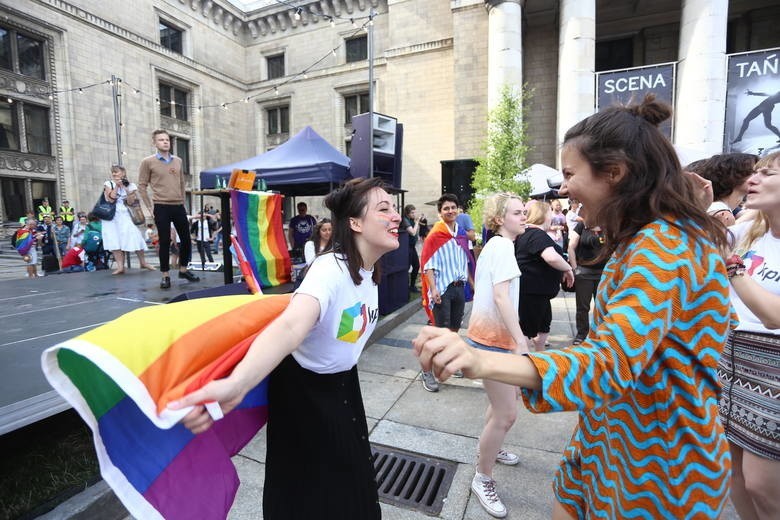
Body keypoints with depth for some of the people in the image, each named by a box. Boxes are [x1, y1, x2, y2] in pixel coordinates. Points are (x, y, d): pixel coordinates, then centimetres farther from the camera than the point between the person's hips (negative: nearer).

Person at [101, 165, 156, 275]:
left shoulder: (129, 185, 6)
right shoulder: (108, 184, 2)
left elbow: (130, 202, 2)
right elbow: (110, 199, -11)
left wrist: (128, 190, -10)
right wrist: (116, 186, -10)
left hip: (124, 215, 1)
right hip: (111, 216, -1)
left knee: (135, 237, -10)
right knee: (115, 241, -7)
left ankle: (143, 262, 2)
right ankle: (120, 266, -7)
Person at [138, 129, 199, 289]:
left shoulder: (178, 161, 13)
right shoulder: (148, 162, 0)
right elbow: (142, 186, 1)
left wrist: (183, 201, 14)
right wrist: (150, 206, -4)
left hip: (179, 206, 4)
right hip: (161, 207, -4)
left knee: (186, 238, 6)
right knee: (165, 241, -1)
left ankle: (183, 270, 23)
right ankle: (165, 276, 9)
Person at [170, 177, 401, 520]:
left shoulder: (370, 270, -6)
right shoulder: (331, 268, -32)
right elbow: (290, 326, -50)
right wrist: (235, 385, -66)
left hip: (343, 385, 7)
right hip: (303, 391, -7)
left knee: (351, 483, 25)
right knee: (309, 492, 14)